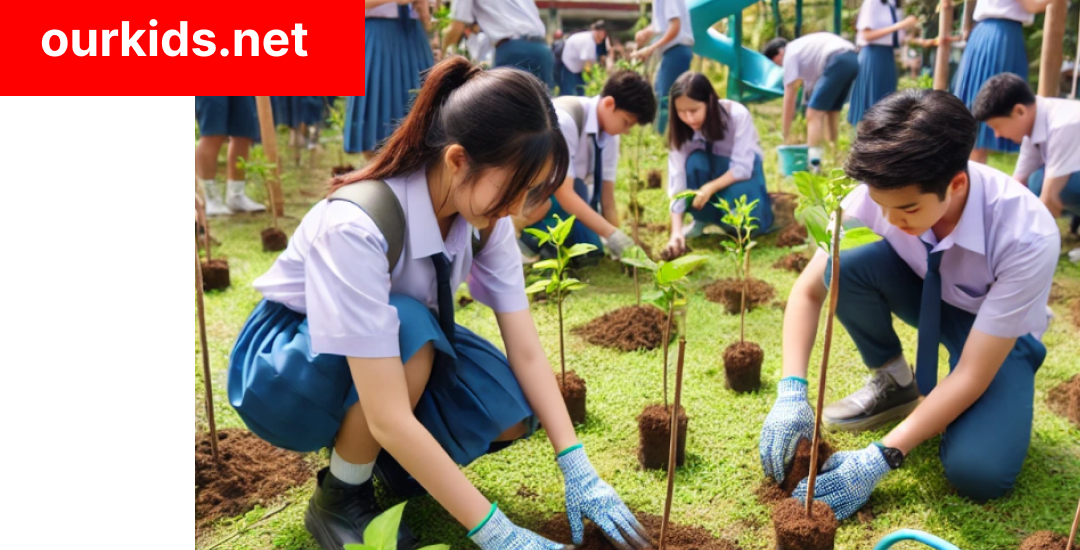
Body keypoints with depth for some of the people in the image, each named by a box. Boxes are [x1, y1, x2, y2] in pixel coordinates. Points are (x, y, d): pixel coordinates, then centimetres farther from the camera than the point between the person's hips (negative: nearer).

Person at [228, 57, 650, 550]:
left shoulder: (484, 214, -17)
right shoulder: (357, 227, -38)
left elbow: (526, 349, -15)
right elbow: (389, 417, -40)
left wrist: (579, 471, -21)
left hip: (403, 342, 6)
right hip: (284, 366, -5)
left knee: (511, 413, -18)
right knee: (409, 330, -36)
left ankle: (387, 459, 11)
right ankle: (339, 499, -11)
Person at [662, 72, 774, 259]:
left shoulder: (737, 115, -30)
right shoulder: (681, 129, -22)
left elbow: (742, 168, -28)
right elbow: (677, 179, -27)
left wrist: (711, 187, -42)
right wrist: (676, 231, -37)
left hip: (743, 170, -3)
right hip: (712, 169, 3)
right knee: (695, 161, -34)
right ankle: (702, 218, -9)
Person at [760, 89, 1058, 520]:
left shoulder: (1027, 236, -36)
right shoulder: (880, 194, -28)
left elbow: (973, 374, -32)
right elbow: (808, 290, -18)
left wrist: (882, 457, -35)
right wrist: (792, 393, -31)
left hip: (999, 330, -3)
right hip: (926, 295, 4)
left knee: (977, 473, -29)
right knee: (846, 266, -29)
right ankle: (894, 383, -4)